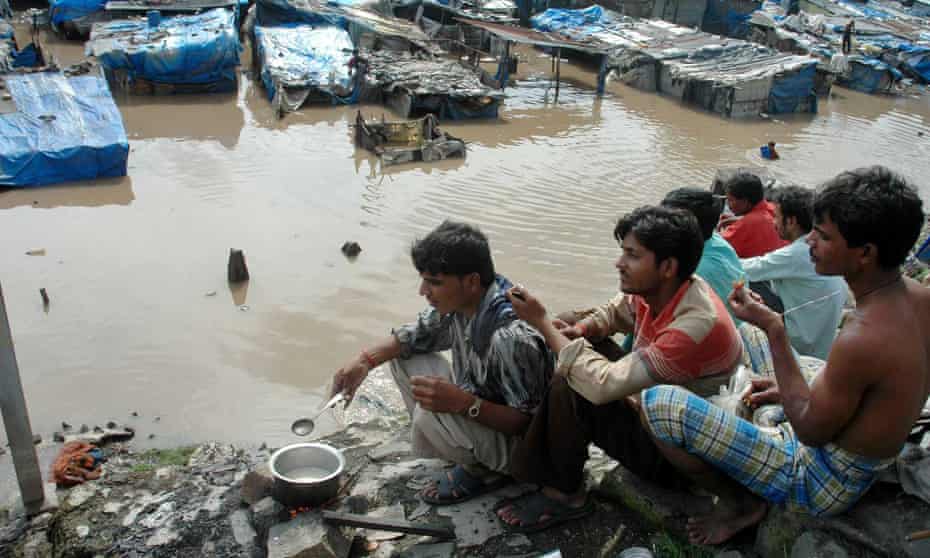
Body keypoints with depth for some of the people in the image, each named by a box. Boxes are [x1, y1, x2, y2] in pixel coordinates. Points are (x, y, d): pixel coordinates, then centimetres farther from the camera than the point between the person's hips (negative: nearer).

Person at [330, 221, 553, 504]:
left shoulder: (512, 338, -36)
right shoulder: (461, 301, -11)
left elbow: (527, 422, -29)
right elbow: (419, 334, 6)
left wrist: (462, 403, -40)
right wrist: (365, 360, -8)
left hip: (517, 447, -8)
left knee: (430, 416, -33)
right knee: (404, 357, 3)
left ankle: (484, 470, -1)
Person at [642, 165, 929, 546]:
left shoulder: (861, 338, -35)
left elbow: (811, 429, -21)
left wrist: (774, 330, -21)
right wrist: (792, 390, 8)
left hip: (823, 483, -9)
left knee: (657, 403, -21)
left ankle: (742, 503, 4)